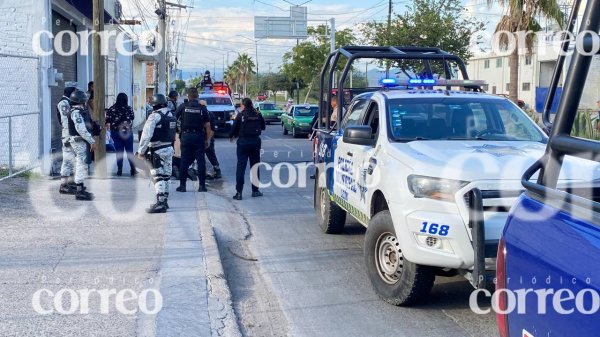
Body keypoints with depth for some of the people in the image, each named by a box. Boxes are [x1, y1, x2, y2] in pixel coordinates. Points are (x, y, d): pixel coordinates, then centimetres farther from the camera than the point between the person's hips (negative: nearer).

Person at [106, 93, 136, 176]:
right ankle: (133, 170, 9)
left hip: (115, 133, 2)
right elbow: (132, 118, 3)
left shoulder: (111, 109, -3)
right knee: (130, 152, 8)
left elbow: (107, 121, -2)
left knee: (118, 152, 9)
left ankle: (119, 171, 9)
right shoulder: (128, 108, -10)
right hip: (127, 132, -2)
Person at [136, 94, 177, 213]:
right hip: (169, 148, 8)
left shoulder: (155, 116, -15)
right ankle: (164, 201, 24)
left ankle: (160, 204, -9)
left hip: (157, 150, -8)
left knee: (158, 177, -7)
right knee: (166, 175, 15)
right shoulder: (171, 115, 12)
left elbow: (146, 135, -19)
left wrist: (141, 151, -15)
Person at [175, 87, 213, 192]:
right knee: (201, 161, 5)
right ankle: (202, 185, 5)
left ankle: (182, 185, 7)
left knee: (184, 161, 5)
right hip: (198, 136, 0)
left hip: (186, 135, 0)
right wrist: (208, 139, 5)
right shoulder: (202, 108, 1)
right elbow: (207, 125, 0)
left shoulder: (183, 107, 0)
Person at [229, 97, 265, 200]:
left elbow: (234, 128, -6)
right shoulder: (258, 115, 0)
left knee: (241, 167, 1)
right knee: (255, 166, 14)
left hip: (243, 142, -3)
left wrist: (231, 137, 14)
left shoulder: (240, 115, -8)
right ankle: (255, 190, 18)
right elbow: (263, 127, 11)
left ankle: (239, 192, -3)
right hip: (255, 141, 3)